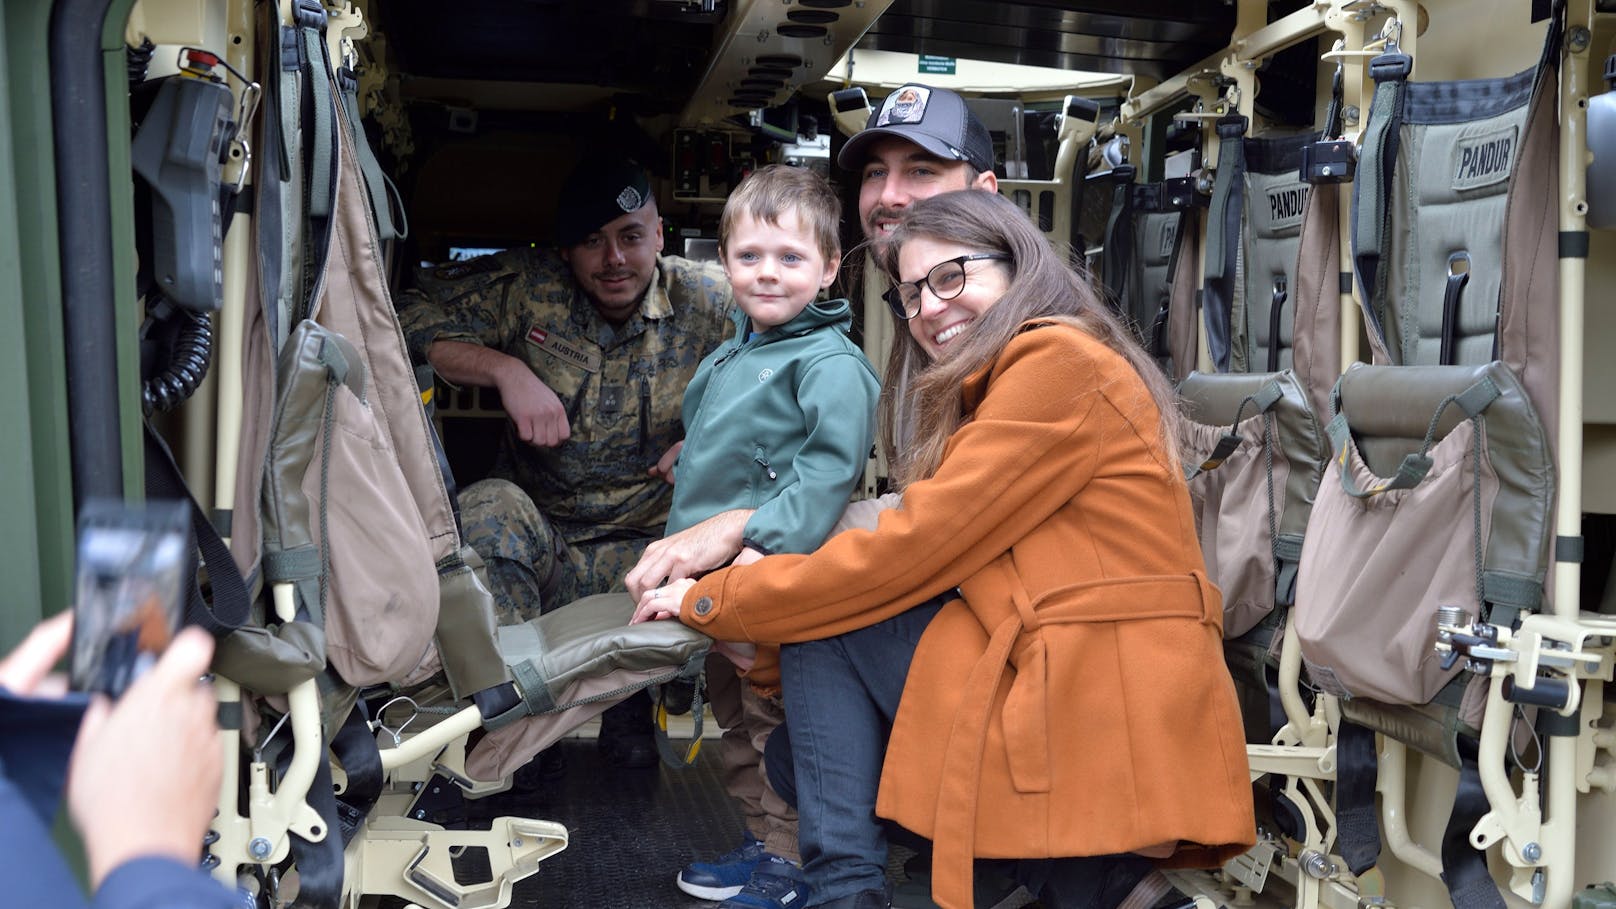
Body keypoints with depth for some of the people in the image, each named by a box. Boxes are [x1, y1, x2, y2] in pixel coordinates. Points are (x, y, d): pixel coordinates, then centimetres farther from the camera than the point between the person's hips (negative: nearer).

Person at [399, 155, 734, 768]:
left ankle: (632, 703, 2)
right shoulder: (524, 286, -3)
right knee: (488, 508, -31)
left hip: (644, 549, 0)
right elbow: (407, 316, -4)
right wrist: (505, 368, -18)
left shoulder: (709, 303, -2)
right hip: (534, 541, 0)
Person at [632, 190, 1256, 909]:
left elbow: (909, 552, -13)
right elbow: (937, 566, 14)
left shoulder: (1061, 363, -10)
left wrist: (710, 601, -3)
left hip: (1109, 722, -10)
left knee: (823, 629, -4)